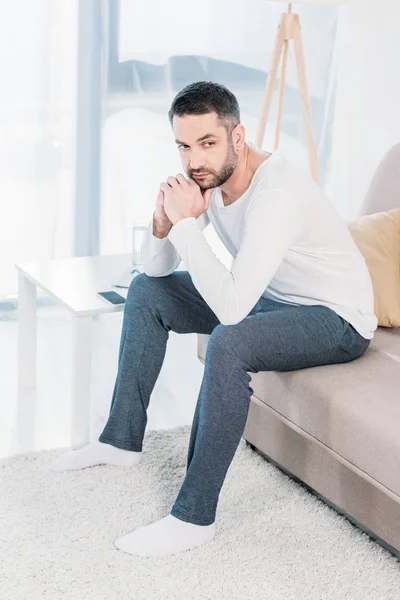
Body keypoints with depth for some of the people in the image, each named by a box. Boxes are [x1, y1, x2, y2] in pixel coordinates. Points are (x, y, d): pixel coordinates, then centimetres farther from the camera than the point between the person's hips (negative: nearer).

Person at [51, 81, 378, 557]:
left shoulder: (278, 194, -33)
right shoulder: (208, 177, -6)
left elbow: (231, 308, -41)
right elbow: (157, 267, 1)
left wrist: (186, 222, -35)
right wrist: (164, 219, -21)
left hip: (337, 320, -9)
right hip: (269, 298, 9)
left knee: (228, 343, -37)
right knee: (146, 291, 7)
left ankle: (194, 517, -26)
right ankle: (123, 439, 16)